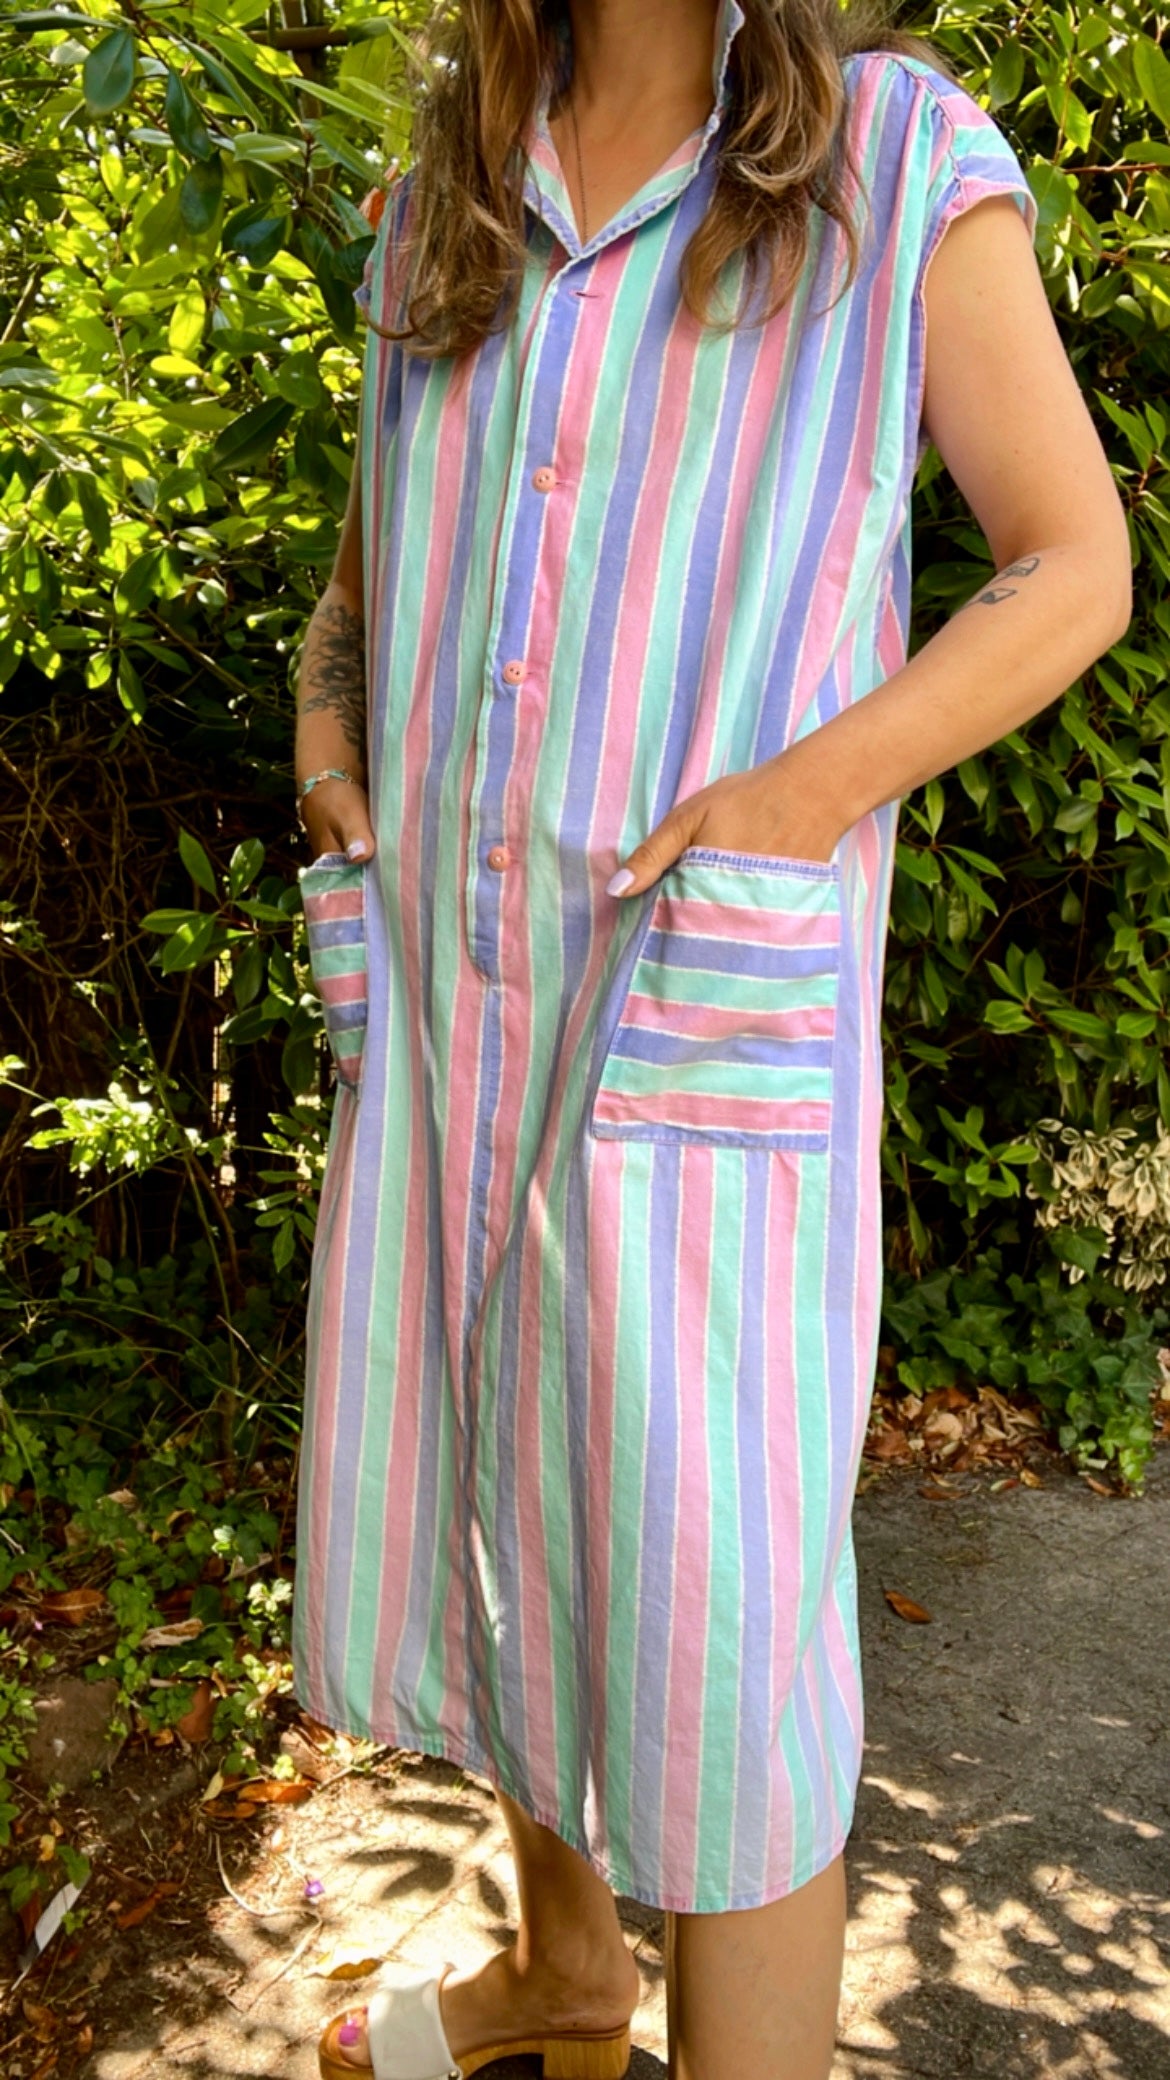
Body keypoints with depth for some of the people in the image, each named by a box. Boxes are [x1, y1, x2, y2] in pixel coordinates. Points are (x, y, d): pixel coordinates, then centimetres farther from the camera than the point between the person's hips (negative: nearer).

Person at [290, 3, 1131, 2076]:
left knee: (709, 1613, -2)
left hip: (705, 1025, -5)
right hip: (446, 999, 6)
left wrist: (805, 792, -16)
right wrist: (330, 727, 3)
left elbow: (1077, 566, -2)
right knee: (472, 1514, 18)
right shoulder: (447, 198, 13)